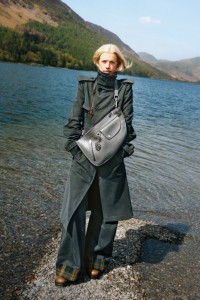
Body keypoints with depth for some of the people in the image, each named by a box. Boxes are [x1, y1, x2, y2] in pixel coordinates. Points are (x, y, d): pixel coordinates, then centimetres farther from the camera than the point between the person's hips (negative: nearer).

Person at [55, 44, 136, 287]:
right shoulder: (85, 85, 7)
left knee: (106, 211, 9)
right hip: (84, 156, 0)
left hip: (112, 159, 0)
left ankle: (97, 259, 27)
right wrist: (75, 146, -4)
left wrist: (124, 149, -6)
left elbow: (127, 123, 2)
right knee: (74, 210, -2)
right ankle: (69, 265, 11)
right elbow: (74, 119, 5)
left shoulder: (125, 88, 5)